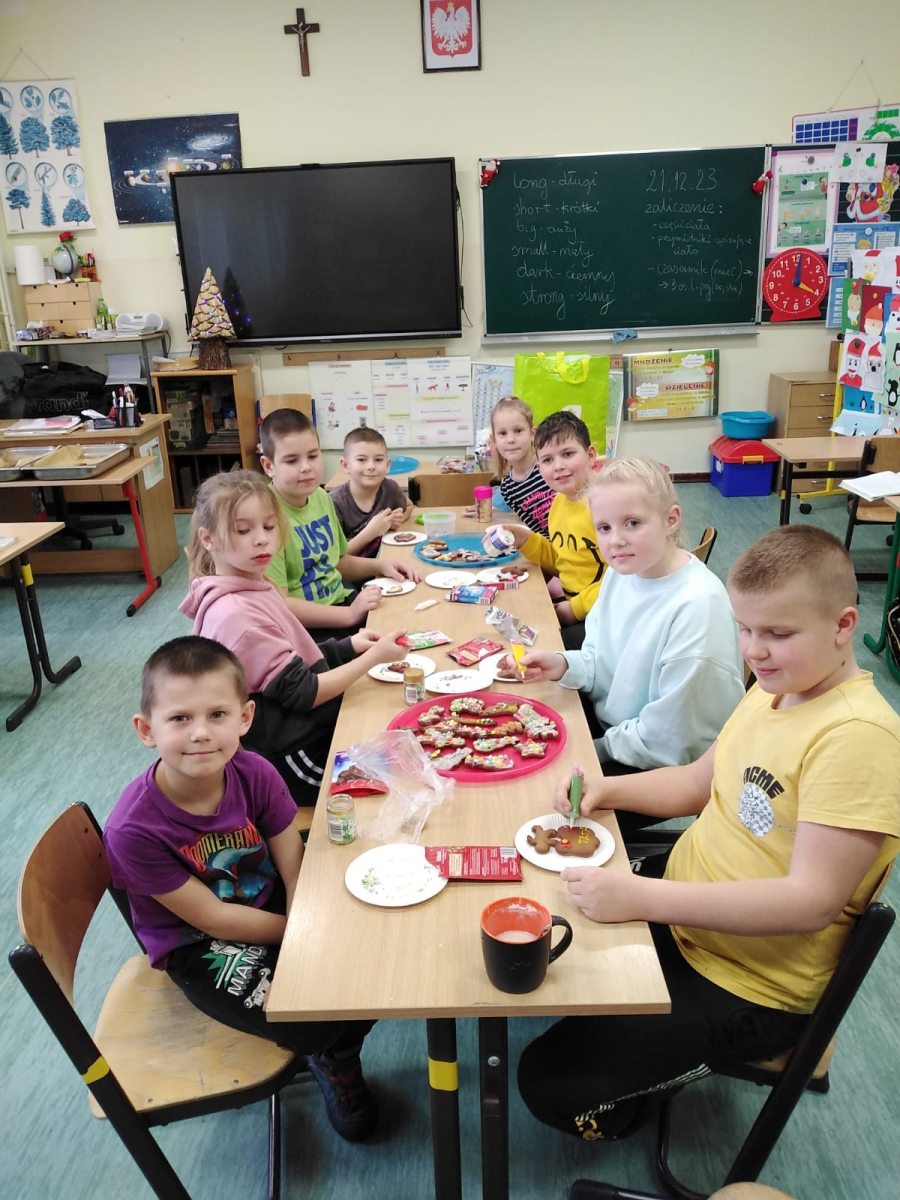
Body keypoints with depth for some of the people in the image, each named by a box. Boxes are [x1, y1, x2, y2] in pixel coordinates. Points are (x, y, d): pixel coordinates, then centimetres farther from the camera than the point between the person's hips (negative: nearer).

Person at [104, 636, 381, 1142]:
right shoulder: (135, 830, -30)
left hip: (271, 905, 4)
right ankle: (330, 1057, 19)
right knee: (317, 1021, -20)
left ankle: (338, 1059, 21)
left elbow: (296, 871, -13)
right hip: (201, 948, -4)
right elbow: (212, 918, -21)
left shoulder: (255, 773, -20)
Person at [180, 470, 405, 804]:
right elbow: (302, 694, -22)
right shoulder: (235, 614, -25)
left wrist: (348, 645, -1)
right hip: (294, 759, -8)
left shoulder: (255, 587, 4)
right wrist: (373, 656, -16)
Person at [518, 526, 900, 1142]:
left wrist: (644, 896, -35)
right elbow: (701, 781, 12)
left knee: (552, 1081, -10)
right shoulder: (775, 689, 1)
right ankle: (616, 1020, 38)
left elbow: (813, 900, -31)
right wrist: (607, 789, -5)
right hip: (682, 911, 9)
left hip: (749, 987, -8)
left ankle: (624, 1110, 22)